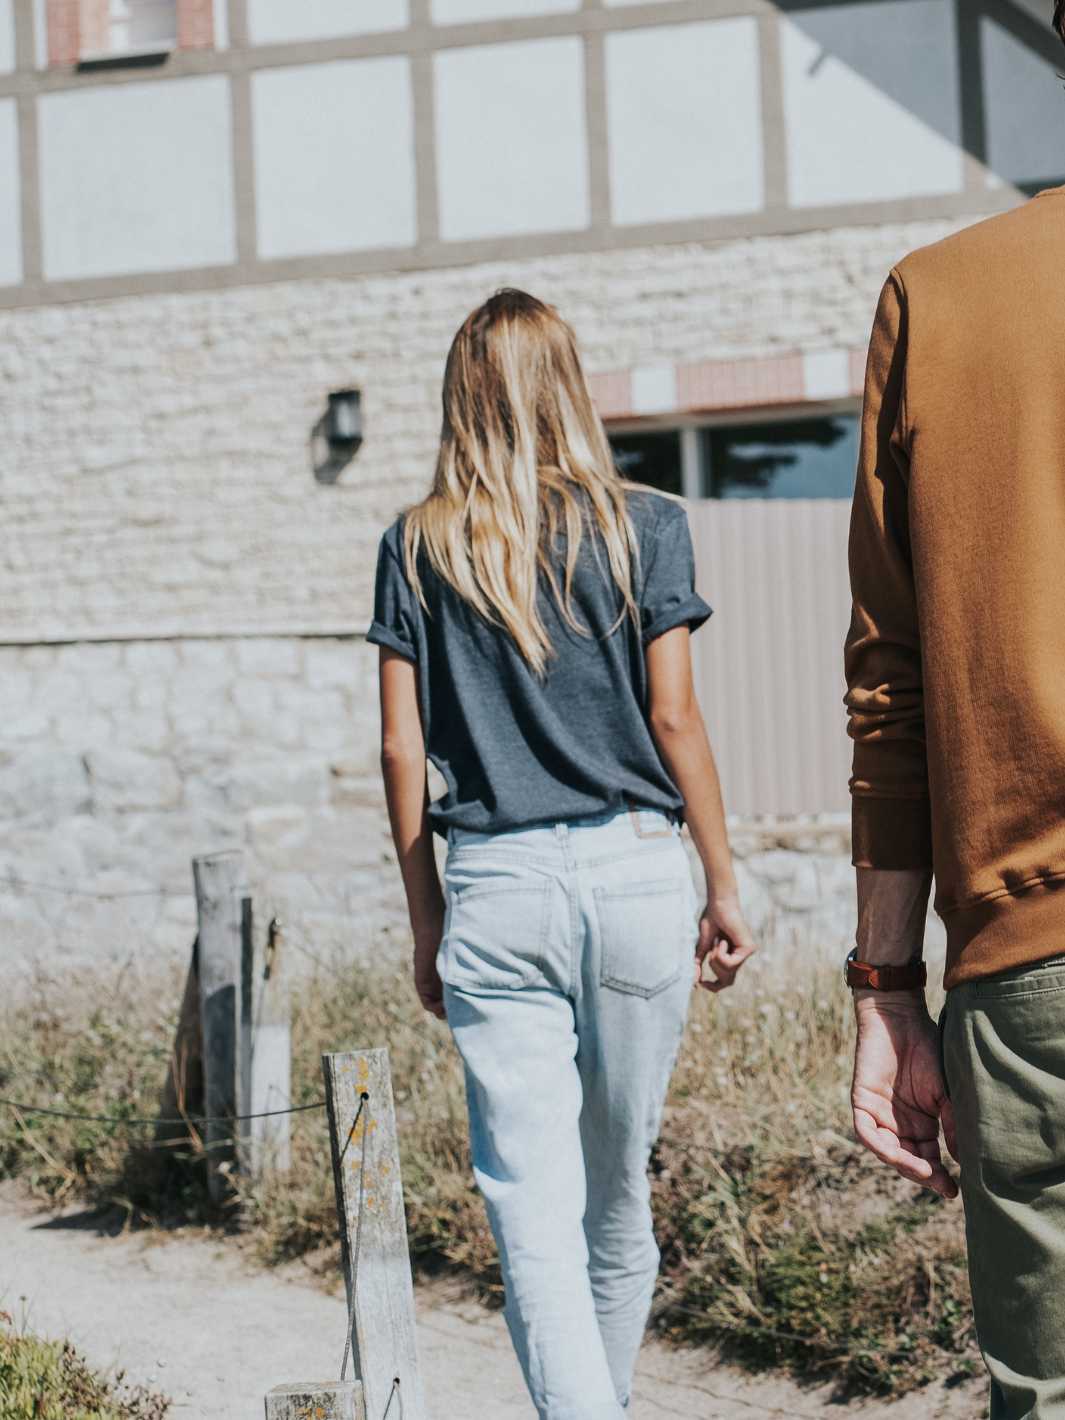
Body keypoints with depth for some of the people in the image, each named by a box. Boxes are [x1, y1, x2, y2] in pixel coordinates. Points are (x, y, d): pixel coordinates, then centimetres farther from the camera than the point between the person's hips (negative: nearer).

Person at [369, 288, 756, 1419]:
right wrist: (724, 887, 7)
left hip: (492, 888, 0)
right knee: (617, 1186, 16)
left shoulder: (416, 546, 5)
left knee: (533, 1208, -3)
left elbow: (401, 747, 4)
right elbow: (672, 718, -1)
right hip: (634, 871, 1)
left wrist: (427, 922, 12)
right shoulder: (643, 527, 2)